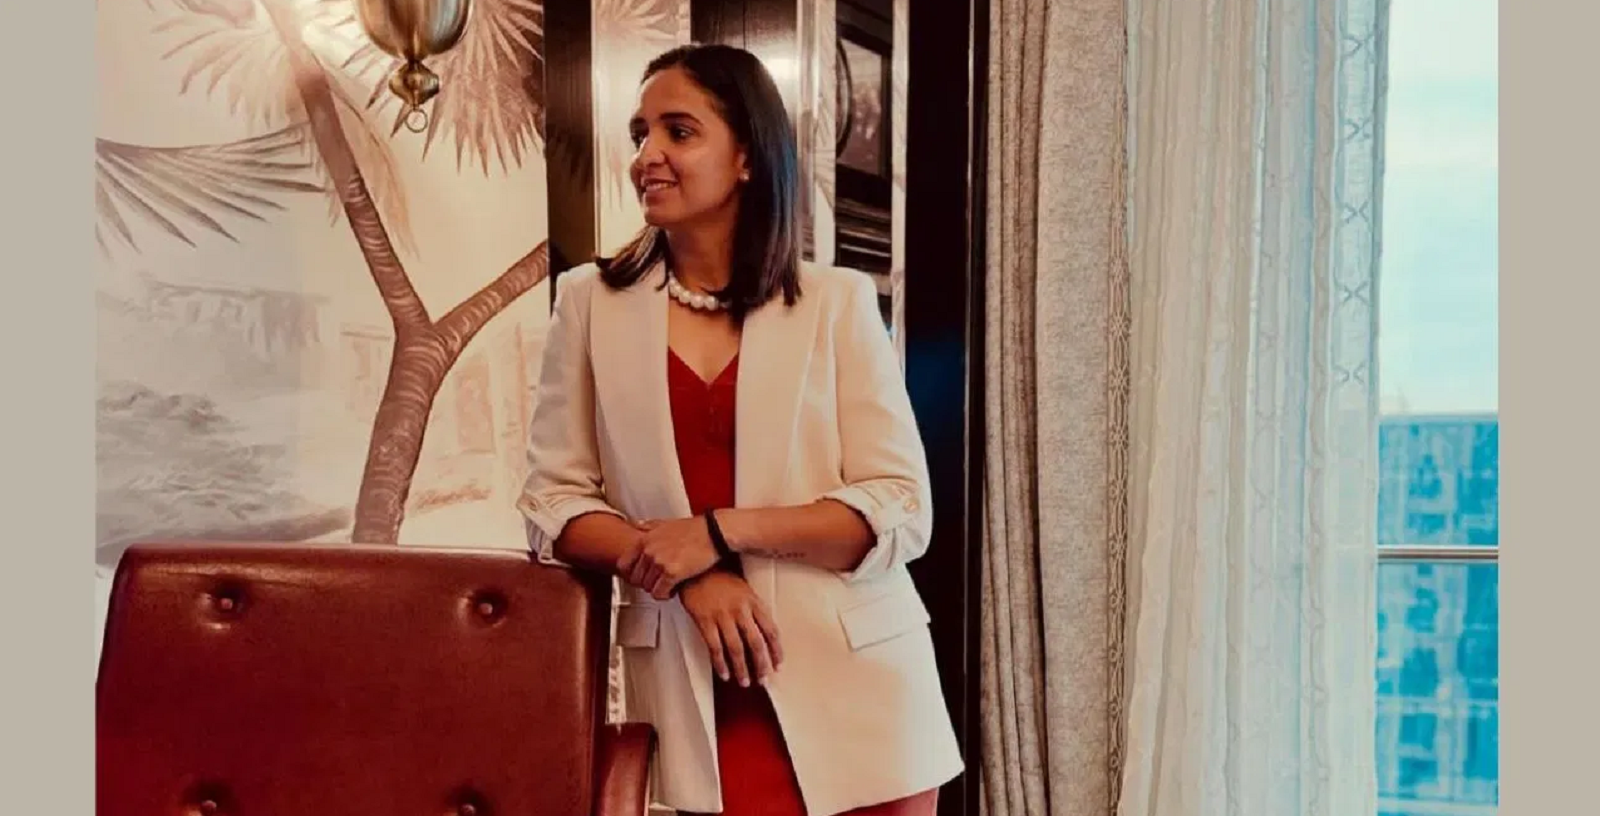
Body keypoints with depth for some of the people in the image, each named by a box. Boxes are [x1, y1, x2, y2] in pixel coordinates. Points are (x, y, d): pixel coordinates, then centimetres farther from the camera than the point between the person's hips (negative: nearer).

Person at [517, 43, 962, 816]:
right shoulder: (591, 299, 3)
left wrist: (719, 530, -15)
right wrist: (689, 576, -14)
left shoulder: (837, 301, -1)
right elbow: (552, 502, 1)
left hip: (850, 685, 0)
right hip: (689, 688, 0)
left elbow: (899, 513, -5)